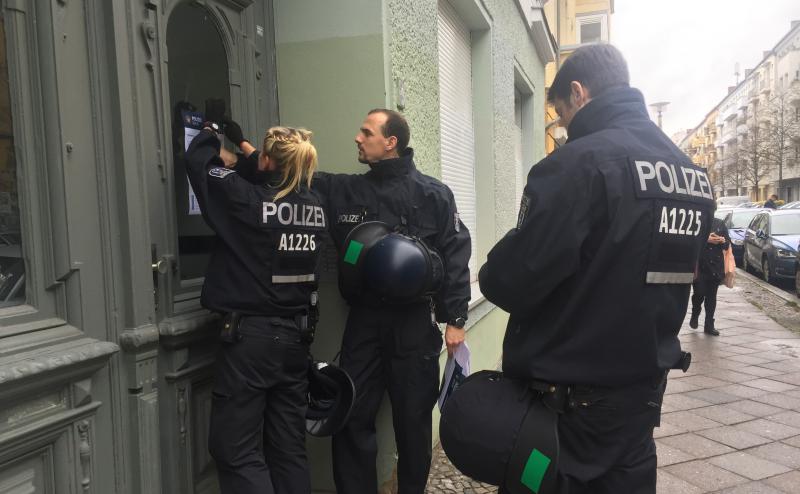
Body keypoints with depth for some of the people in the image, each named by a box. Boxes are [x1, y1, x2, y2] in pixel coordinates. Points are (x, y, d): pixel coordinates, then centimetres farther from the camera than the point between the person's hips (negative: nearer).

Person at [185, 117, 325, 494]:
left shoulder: (247, 201, -15)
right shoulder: (315, 207, 0)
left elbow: (198, 159, -1)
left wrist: (211, 133, 19)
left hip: (250, 335, -6)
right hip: (296, 335, 6)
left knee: (236, 449, 6)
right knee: (289, 445, 15)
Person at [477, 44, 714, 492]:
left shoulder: (579, 162, -21)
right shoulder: (693, 174, 6)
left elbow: (515, 280, -23)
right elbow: (670, 274, 13)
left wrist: (489, 277, -2)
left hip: (569, 394, -7)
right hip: (644, 385, 8)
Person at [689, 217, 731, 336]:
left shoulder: (720, 224, 10)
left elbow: (728, 243, 12)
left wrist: (723, 241, -10)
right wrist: (706, 239, -20)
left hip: (716, 266, 3)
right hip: (699, 265, -3)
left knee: (712, 296, 6)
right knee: (699, 293, -4)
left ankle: (709, 325, 13)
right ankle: (695, 315, 27)